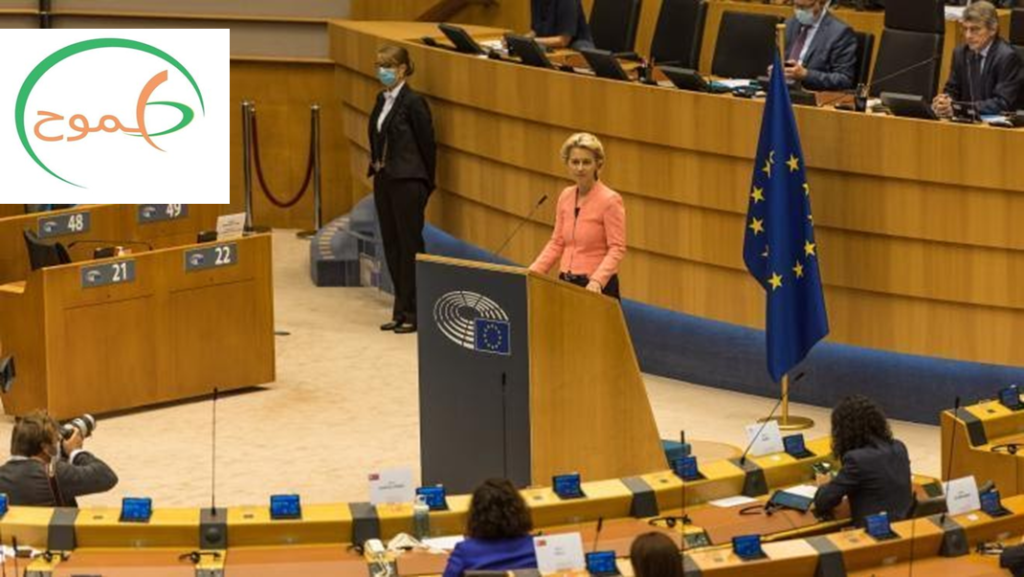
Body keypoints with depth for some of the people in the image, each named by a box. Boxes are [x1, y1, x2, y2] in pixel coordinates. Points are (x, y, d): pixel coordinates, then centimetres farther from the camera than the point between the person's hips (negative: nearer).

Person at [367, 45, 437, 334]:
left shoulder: (413, 102, -12)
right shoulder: (382, 99, 11)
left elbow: (427, 144, -9)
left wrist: (426, 184, -5)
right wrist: (376, 167, 11)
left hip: (407, 182, -8)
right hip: (383, 180, 8)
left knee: (410, 246, -3)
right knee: (391, 245, 11)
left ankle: (411, 312, 2)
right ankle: (400, 310, 17)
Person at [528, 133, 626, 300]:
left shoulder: (609, 200, -10)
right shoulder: (565, 197, 9)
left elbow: (617, 249, -14)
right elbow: (556, 243, 14)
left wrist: (597, 281, -28)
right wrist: (532, 272, 2)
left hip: (596, 288, -6)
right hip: (567, 283, 6)